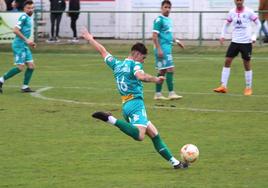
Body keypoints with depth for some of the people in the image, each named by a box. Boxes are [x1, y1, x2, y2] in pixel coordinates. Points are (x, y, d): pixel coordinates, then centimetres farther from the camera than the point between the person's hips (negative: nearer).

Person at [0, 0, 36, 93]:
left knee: (31, 66, 4)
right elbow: (15, 30, -21)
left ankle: (25, 87, 9)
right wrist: (26, 40, -21)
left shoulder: (28, 18, 16)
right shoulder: (24, 17, -12)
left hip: (24, 46, 9)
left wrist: (30, 42, 18)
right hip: (19, 45, -9)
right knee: (20, 67, -11)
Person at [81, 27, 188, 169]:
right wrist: (155, 79, -20)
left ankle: (174, 162, 8)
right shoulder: (135, 64, -3)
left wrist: (90, 39, 43)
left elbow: (102, 51, 31)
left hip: (125, 105, 9)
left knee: (154, 134, 10)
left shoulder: (117, 65, 18)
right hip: (136, 104, -9)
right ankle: (111, 119, -32)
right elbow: (140, 76, -26)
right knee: (139, 135, -32)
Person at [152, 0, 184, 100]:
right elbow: (155, 36, -15)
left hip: (168, 48, 9)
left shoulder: (168, 20, 16)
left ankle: (158, 94, 13)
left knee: (162, 71, 10)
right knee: (170, 69, -12)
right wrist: (159, 49, -20)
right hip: (162, 49, -9)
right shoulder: (159, 20, -10)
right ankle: (171, 93, -10)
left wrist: (176, 41, 22)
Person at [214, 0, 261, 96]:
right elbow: (226, 24, 17)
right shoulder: (232, 12, 4)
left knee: (247, 64, 1)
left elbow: (258, 24, 1)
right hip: (235, 41, 3)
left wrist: (254, 36, -8)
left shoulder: (248, 12, -6)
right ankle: (223, 86, -3)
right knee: (227, 61, -5)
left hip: (246, 42, -3)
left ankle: (248, 88, 13)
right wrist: (222, 35, 4)